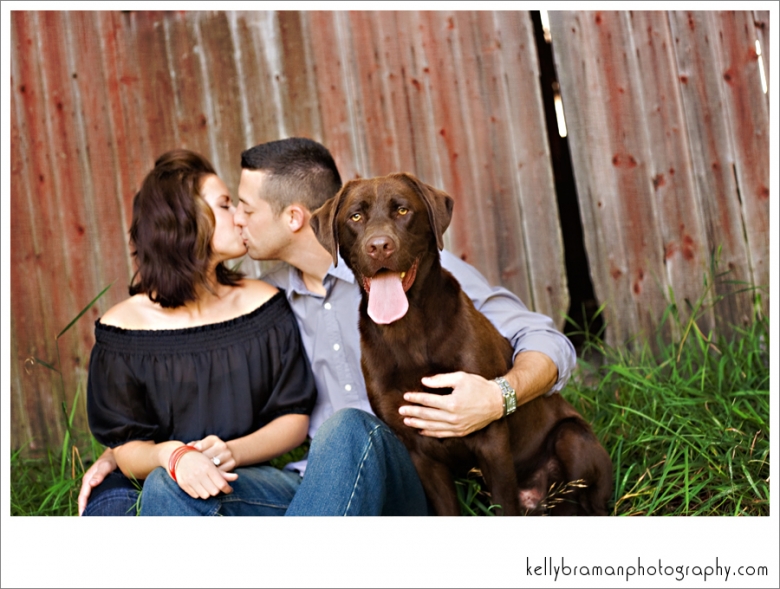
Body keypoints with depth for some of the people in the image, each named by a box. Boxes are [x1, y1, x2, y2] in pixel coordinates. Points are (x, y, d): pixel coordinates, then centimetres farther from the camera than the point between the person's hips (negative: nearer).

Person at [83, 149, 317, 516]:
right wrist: (172, 454, -28)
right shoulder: (123, 326, 0)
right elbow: (127, 448, -3)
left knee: (167, 488, -34)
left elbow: (295, 418, 4)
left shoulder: (263, 305, 5)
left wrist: (232, 452, -17)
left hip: (250, 485, -1)